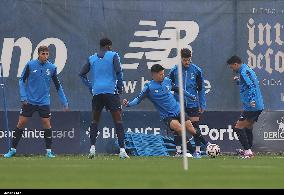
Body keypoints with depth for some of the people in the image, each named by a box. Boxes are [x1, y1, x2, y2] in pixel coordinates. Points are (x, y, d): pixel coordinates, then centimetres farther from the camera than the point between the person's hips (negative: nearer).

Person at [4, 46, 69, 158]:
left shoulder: (52, 68, -1)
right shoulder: (30, 65, -7)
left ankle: (49, 151, 7)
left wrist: (65, 103, 4)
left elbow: (58, 86, 5)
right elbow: (22, 80, 1)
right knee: (21, 124, 0)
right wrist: (23, 97, -7)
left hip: (44, 102, 1)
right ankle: (13, 150, 9)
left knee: (47, 124, -5)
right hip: (29, 101, -1)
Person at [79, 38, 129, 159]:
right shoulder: (113, 55, 2)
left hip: (96, 93, 3)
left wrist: (90, 87, 15)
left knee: (95, 121, 15)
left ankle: (92, 148, 2)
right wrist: (120, 87, 1)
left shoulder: (91, 58, 13)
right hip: (111, 91, -3)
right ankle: (122, 150, -11)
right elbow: (118, 71, -9)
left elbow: (82, 74, 12)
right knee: (118, 120, -2)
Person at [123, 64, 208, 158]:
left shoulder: (167, 81, 2)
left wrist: (191, 96, 28)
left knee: (192, 131, 2)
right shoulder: (149, 87, -10)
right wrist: (129, 103, -29)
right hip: (167, 116, -5)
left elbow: (177, 89, 19)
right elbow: (139, 98, -11)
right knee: (180, 129, -27)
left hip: (178, 111, 5)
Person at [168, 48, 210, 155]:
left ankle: (198, 150, 6)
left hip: (193, 104, 0)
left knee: (195, 126, -1)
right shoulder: (174, 70, -2)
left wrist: (202, 105, 3)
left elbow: (201, 89, 5)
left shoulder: (196, 70, -1)